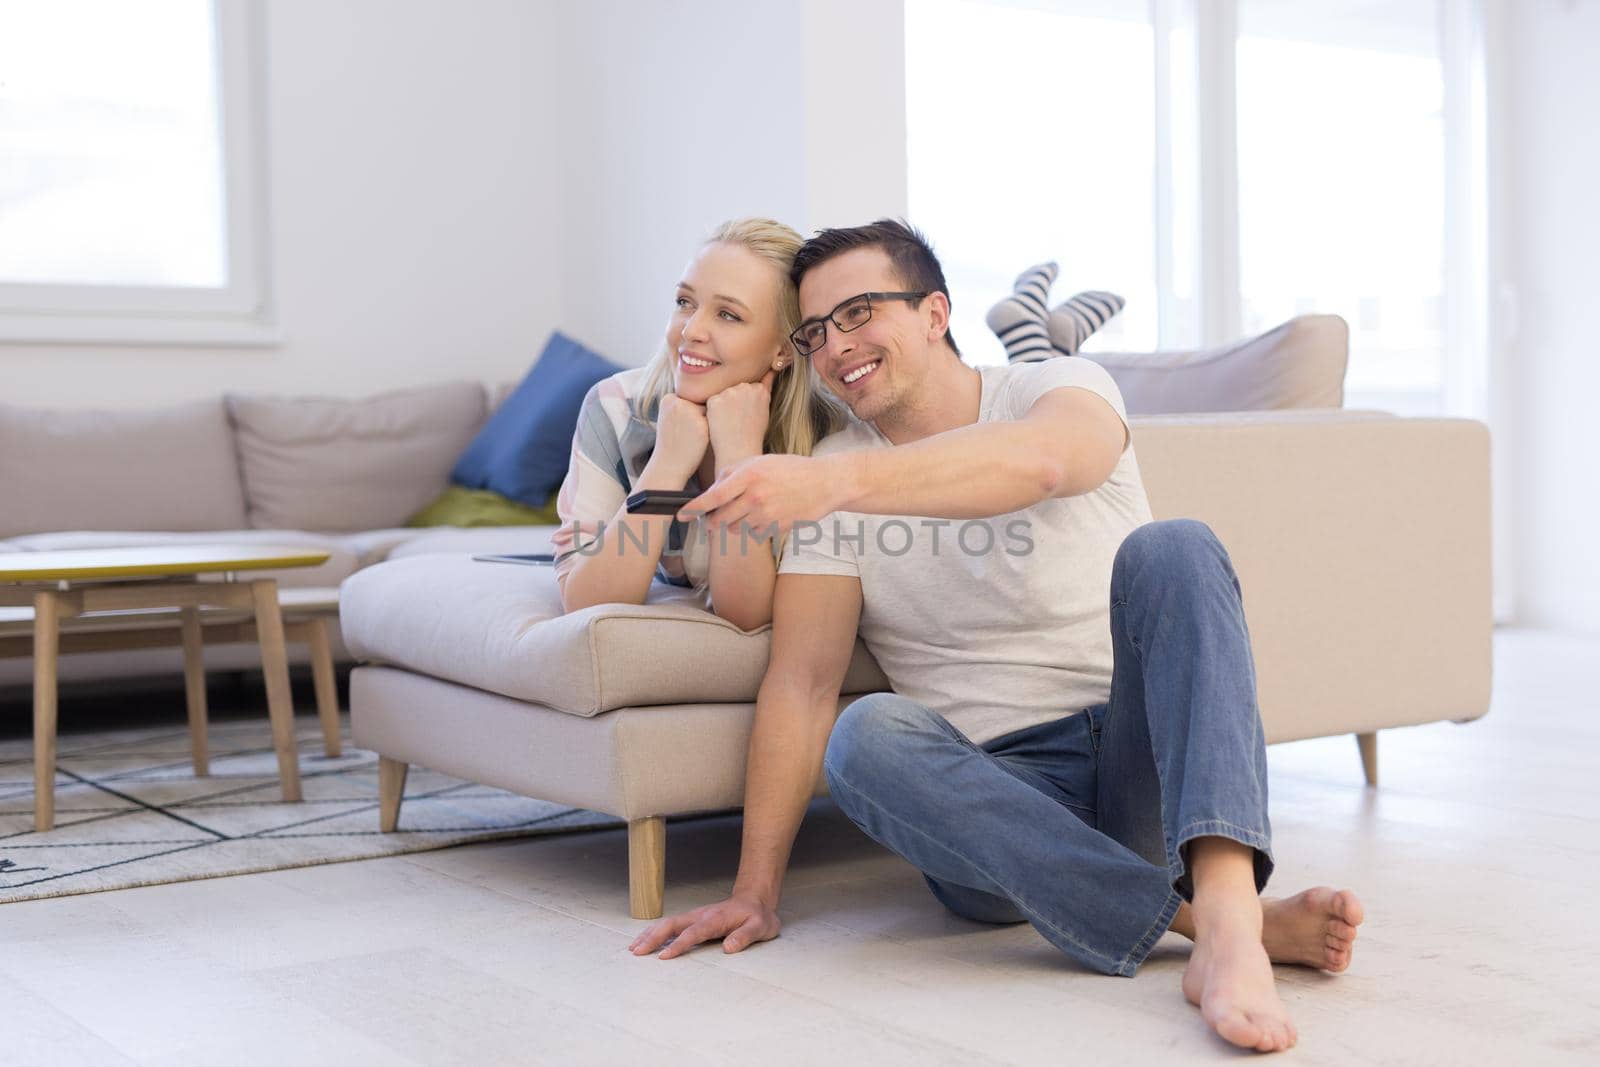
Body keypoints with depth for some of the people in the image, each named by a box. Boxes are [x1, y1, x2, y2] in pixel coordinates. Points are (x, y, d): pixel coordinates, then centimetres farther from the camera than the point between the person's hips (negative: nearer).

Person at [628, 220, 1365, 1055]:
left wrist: (836, 482, -44)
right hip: (995, 792, 2)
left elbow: (1039, 462, -29)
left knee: (1171, 550, -26)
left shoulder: (1061, 390, -2)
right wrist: (755, 893, -10)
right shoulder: (829, 475, 6)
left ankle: (1226, 906, -46)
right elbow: (802, 680, -2)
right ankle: (1227, 919, -37)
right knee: (866, 737, -29)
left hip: (1142, 762, -1)